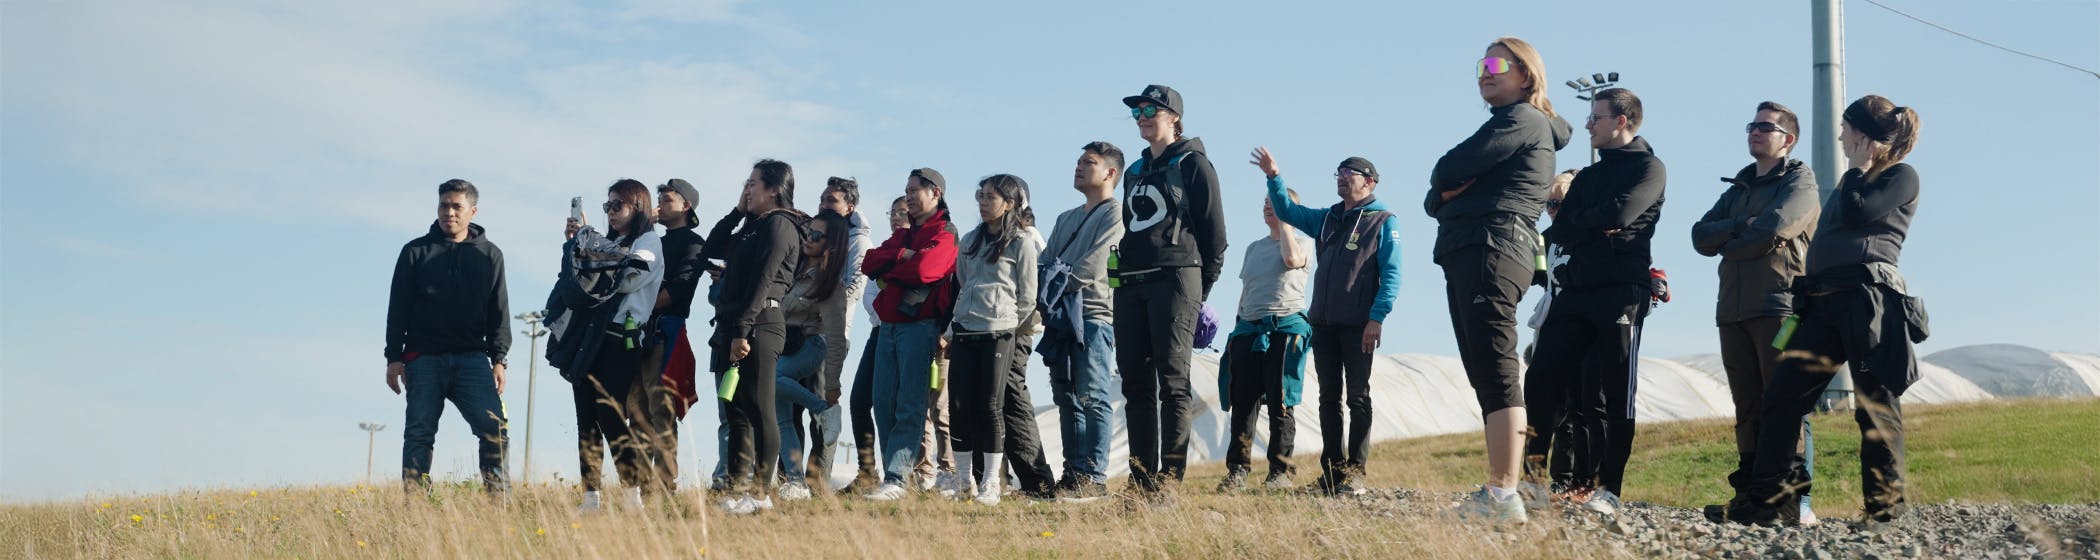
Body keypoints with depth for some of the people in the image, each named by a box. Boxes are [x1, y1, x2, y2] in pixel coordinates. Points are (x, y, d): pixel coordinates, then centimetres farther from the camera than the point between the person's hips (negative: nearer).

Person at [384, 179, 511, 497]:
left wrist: (499, 359, 1)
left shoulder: (490, 255, 13)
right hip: (424, 358, 0)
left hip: (471, 359, 0)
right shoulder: (416, 252, 11)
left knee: (493, 426, -15)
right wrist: (394, 358, 0)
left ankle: (499, 500, -13)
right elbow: (398, 308, 8)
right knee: (419, 432, -3)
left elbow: (499, 312, 11)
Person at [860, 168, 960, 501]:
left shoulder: (945, 235, -1)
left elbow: (923, 270, -18)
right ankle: (893, 474, 8)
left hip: (919, 326, -8)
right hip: (889, 327, 8)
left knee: (909, 407, -10)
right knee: (884, 403, 3)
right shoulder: (902, 236, 24)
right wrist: (901, 256, -7)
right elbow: (869, 263, 10)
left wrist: (888, 269, 0)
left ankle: (895, 480, -16)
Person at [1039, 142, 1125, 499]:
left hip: (1093, 316, -8)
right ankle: (1073, 474, 8)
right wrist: (1044, 298, -1)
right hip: (1061, 318, 9)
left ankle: (1094, 477, -14)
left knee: (1092, 399, -12)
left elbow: (1094, 266, -12)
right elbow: (1044, 265, 19)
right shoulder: (1066, 219, 26)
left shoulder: (1115, 214, -1)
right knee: (1067, 400, 6)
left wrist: (1057, 279, -3)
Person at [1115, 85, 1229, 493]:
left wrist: (1202, 289, -3)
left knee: (1172, 380, -9)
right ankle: (1141, 477, 7)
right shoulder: (1136, 172, 22)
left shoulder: (1193, 164, 1)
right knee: (1135, 382, 4)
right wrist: (1122, 277, 14)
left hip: (1175, 279, -7)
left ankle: (1171, 475, -10)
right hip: (1130, 286, 7)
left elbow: (1214, 230, -2)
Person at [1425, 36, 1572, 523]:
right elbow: (1435, 199, 21)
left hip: (1492, 250, -10)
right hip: (1464, 258, 10)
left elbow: (1448, 171, -12)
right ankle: (1496, 492, 4)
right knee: (1487, 377, 6)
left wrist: (1447, 180, 10)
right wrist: (1447, 192, -1)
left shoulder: (1524, 119, -2)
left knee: (1495, 373, -17)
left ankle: (1504, 496, -25)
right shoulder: (1501, 127, 28)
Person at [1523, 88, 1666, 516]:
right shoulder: (1588, 176, 25)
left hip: (1621, 292, -7)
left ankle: (1608, 491, -5)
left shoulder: (1648, 167, 3)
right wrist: (1597, 225, -4)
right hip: (1576, 289, 7)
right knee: (1542, 381, -4)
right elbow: (1559, 231, 12)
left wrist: (1579, 223, 2)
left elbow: (1618, 215, -14)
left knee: (1611, 395, -7)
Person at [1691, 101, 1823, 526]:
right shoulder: (1738, 188, 26)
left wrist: (1729, 245, 2)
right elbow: (1701, 237, 11)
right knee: (1748, 407, 4)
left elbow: (1775, 229, -13)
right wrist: (1742, 227, -5)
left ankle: (1797, 500, -16)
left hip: (1780, 305, -7)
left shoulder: (1800, 180, 5)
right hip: (1733, 310, 7)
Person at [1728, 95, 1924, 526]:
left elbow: (1855, 213, -14)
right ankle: (1766, 499, -3)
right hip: (1824, 302, 8)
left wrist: (1857, 168, 1)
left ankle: (1887, 503, -3)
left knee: (1874, 403, -7)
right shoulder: (1854, 182, 28)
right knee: (1781, 394, -2)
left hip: (1869, 299, -8)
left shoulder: (1901, 177, 3)